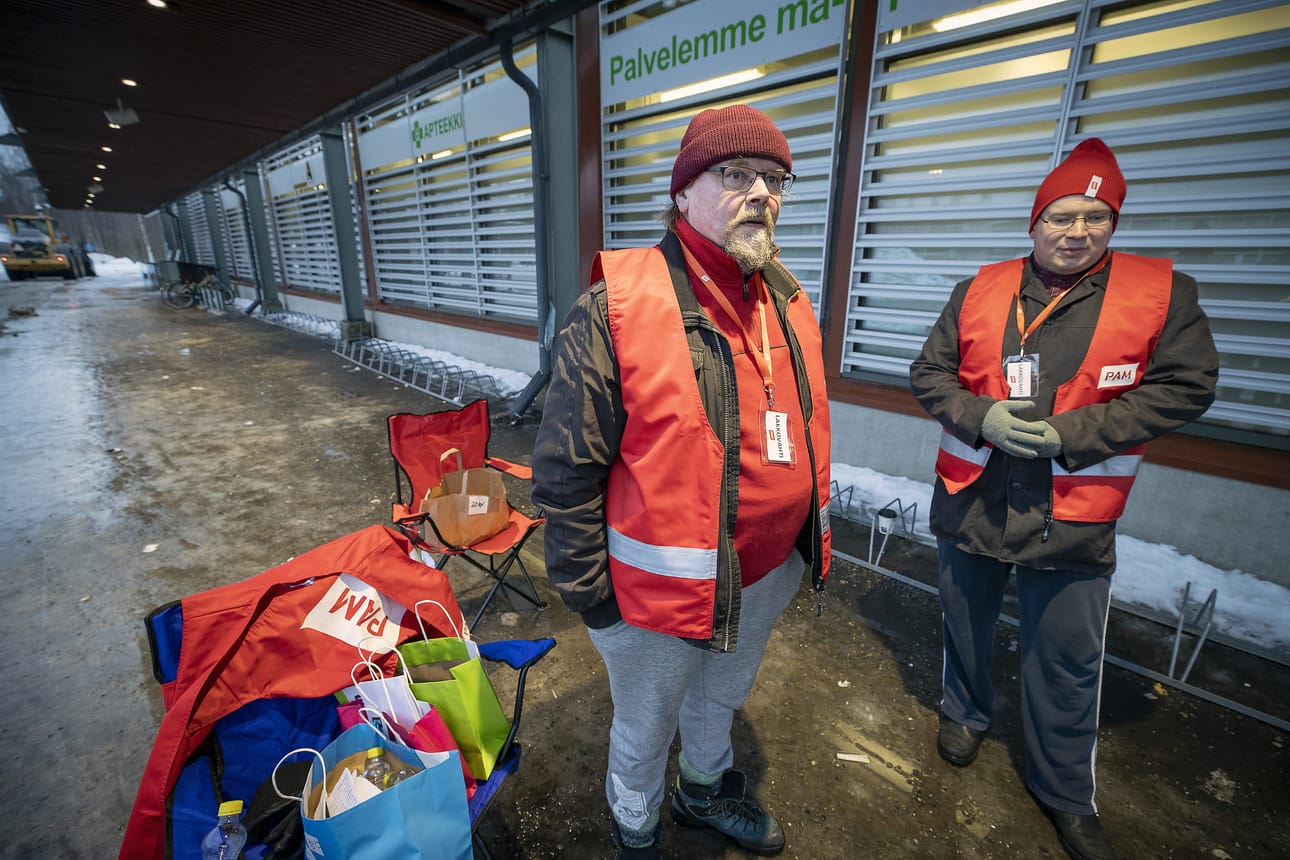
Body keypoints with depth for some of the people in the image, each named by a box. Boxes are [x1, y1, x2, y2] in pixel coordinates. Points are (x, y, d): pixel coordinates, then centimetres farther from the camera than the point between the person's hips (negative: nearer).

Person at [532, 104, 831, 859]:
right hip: (662, 590, -5)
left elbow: (807, 432, 10)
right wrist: (587, 590, -11)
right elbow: (567, 467, -18)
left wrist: (813, 538, 15)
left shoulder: (789, 302, 1)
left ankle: (706, 792, 65)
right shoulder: (619, 304, -20)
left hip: (770, 573, 6)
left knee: (721, 701, 33)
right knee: (646, 729, 23)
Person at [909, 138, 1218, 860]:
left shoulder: (1163, 293, -1)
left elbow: (1185, 387, -6)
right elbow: (930, 373, 2)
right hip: (973, 497, 2)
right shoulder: (981, 291, 2)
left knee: (1069, 662, 12)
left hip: (1073, 514, -1)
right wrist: (980, 416, -16)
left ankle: (1067, 793, 35)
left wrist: (1067, 434, -17)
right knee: (967, 623, 20)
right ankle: (966, 712, 49)